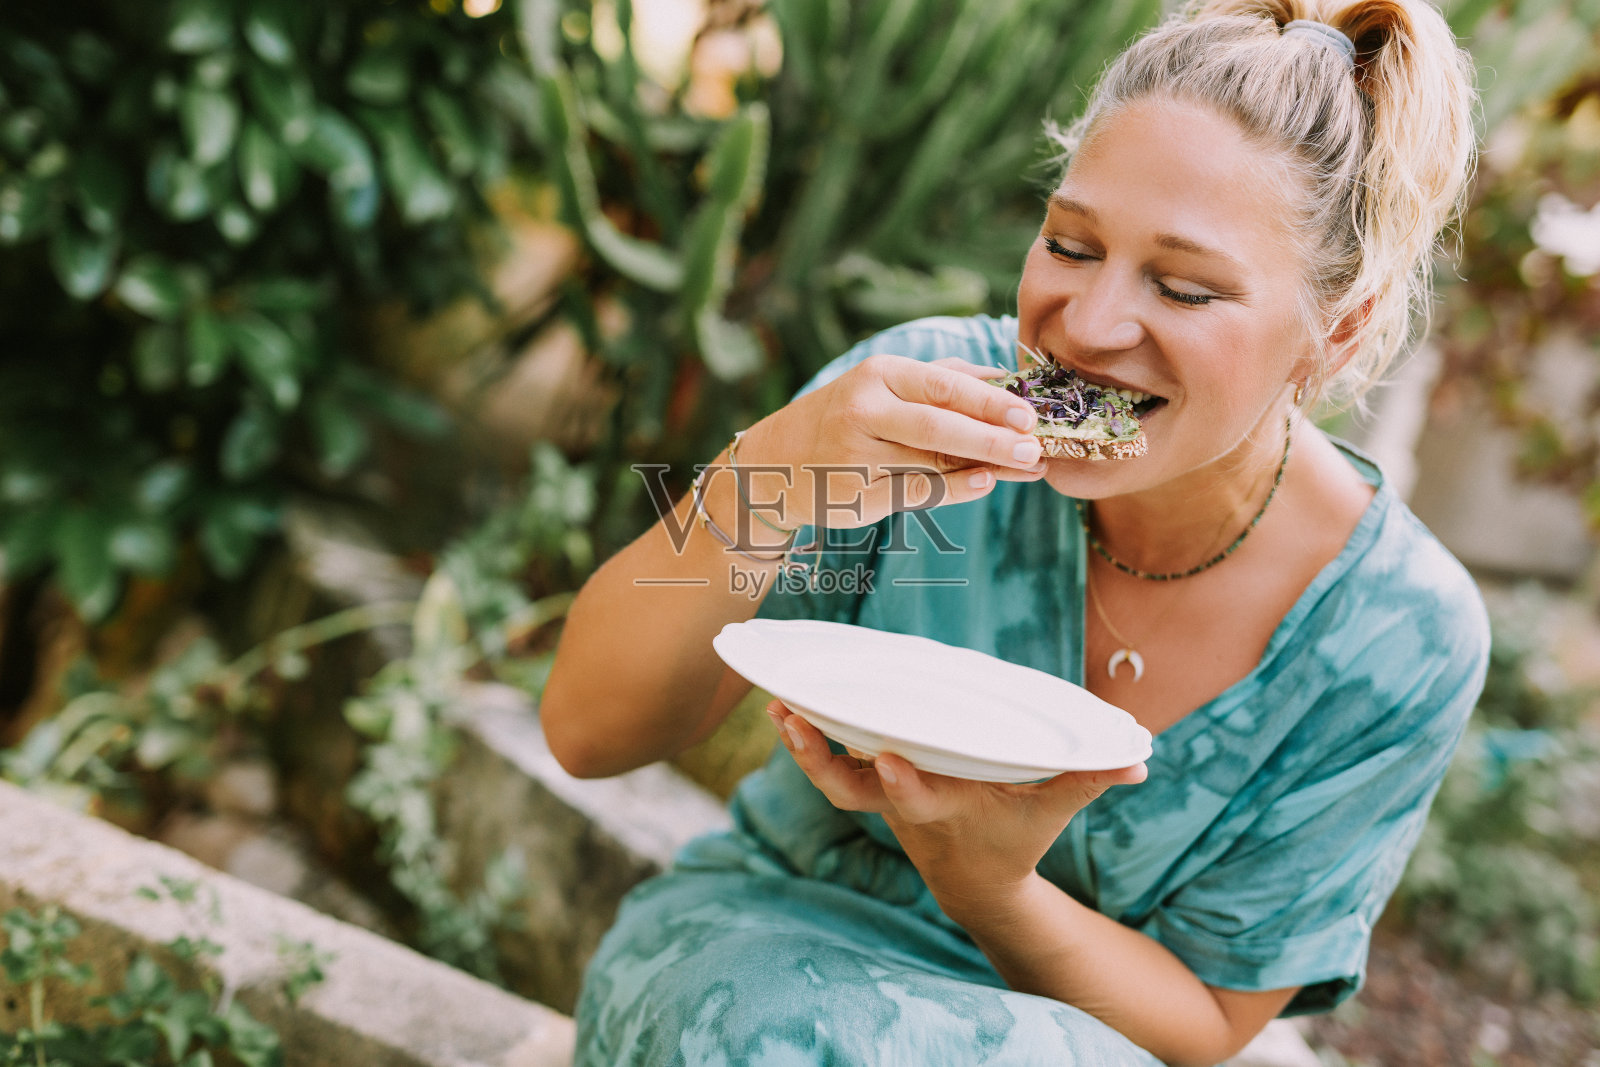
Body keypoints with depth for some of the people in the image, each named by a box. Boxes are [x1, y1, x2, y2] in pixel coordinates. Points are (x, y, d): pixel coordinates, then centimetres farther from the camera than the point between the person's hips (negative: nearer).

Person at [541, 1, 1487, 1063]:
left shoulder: (1405, 642, -17)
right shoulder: (924, 401, -18)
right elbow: (590, 732, -17)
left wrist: (988, 885, -31)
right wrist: (762, 478, -36)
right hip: (770, 931, 0)